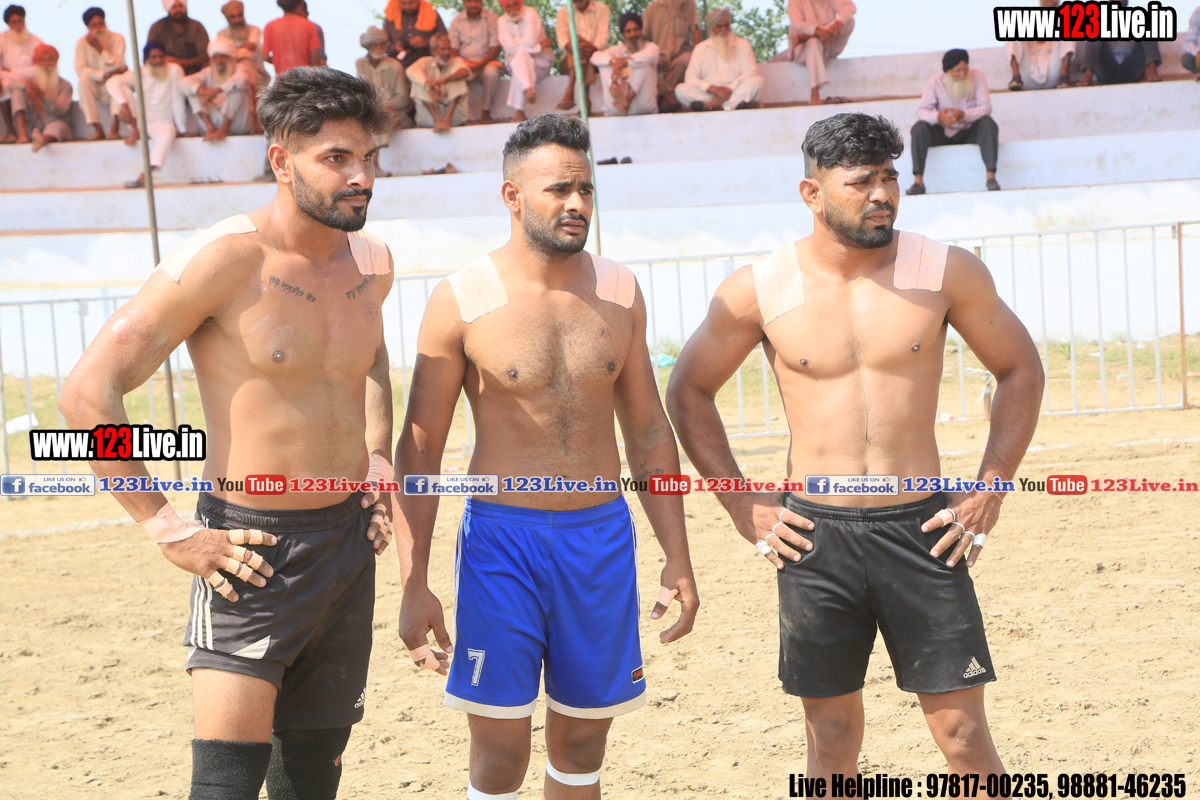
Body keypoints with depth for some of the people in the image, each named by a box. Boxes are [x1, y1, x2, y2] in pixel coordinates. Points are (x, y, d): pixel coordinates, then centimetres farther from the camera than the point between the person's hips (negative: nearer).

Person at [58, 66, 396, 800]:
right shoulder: (224, 259, -17)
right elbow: (87, 394, -17)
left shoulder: (371, 261, 4)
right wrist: (165, 527, -16)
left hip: (349, 541, 6)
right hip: (250, 548, -6)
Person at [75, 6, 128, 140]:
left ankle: (114, 127, -32)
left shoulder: (117, 39, -9)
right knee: (84, 80, -29)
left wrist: (100, 48, -28)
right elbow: (80, 69, -17)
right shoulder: (82, 42, -6)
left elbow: (118, 65, -20)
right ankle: (97, 128, -31)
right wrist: (104, 75, -28)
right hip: (96, 88, 1)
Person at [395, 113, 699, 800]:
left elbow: (648, 432, 12)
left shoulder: (619, 291, 5)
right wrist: (414, 584, -9)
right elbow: (419, 450, -4)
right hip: (503, 538, -3)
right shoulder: (462, 300, -7)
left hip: (603, 537, 4)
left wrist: (679, 559, 8)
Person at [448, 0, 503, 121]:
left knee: (491, 72, -37)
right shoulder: (457, 21, 10)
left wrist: (480, 65, -20)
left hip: (485, 62, -1)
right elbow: (453, 49, 5)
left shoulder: (491, 18, 3)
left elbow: (495, 49, -3)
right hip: (464, 62, 1)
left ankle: (486, 111, -20)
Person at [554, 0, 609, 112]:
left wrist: (594, 48, -29)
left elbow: (603, 35, -7)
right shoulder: (564, 10, 11)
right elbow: (561, 35, -5)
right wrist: (570, 46, -29)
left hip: (595, 53, -1)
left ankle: (570, 92, -42)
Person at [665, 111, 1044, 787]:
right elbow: (690, 391, 11)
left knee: (964, 732, 0)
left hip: (921, 529, 0)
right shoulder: (758, 291, -2)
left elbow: (1021, 370, 10)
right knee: (832, 738, 8)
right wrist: (742, 505, 4)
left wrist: (990, 490, 3)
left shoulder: (947, 272, -2)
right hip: (814, 535, 0)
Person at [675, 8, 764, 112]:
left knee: (757, 81, -29)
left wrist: (729, 89, -18)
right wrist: (714, 89, -17)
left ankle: (707, 106, -40)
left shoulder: (742, 45, 9)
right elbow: (690, 78, 0)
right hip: (709, 94, 0)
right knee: (680, 89, -23)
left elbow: (750, 73, -3)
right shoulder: (701, 48, 11)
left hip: (736, 91, 0)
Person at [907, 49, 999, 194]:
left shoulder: (978, 77, -7)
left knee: (988, 123, -30)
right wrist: (938, 117, -40)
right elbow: (922, 111, -16)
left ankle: (991, 176, -38)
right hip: (944, 135, 1)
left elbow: (986, 107, -16)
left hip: (970, 133, -1)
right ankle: (918, 181, -31)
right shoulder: (935, 82, -6)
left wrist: (963, 115, -36)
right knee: (919, 128, -26)